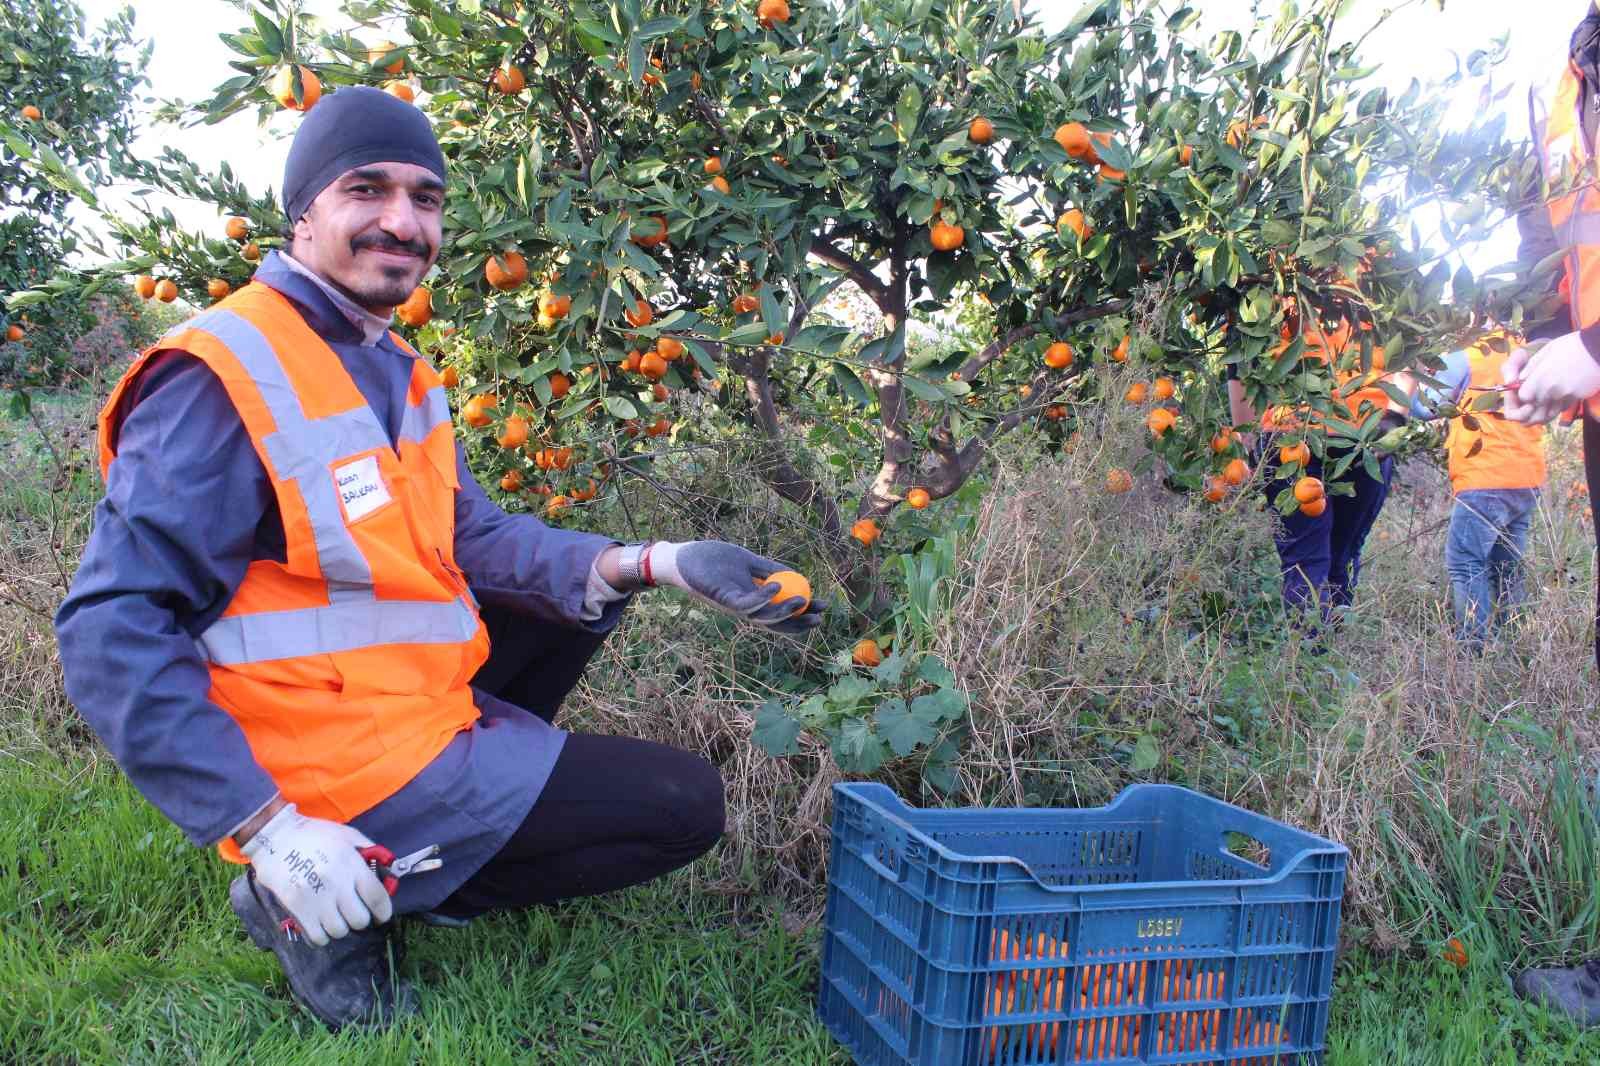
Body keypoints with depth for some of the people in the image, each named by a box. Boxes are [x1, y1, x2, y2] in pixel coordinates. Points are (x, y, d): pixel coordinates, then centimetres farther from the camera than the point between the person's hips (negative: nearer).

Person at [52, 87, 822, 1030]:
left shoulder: (395, 369, 8)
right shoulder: (224, 378, -21)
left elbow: (475, 538, 4)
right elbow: (112, 633, -23)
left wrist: (653, 563, -9)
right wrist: (267, 828, -29)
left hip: (420, 692, 9)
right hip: (351, 766, -9)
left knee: (586, 581, 22)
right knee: (687, 804, -4)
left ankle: (478, 798, 11)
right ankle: (333, 901, -4)